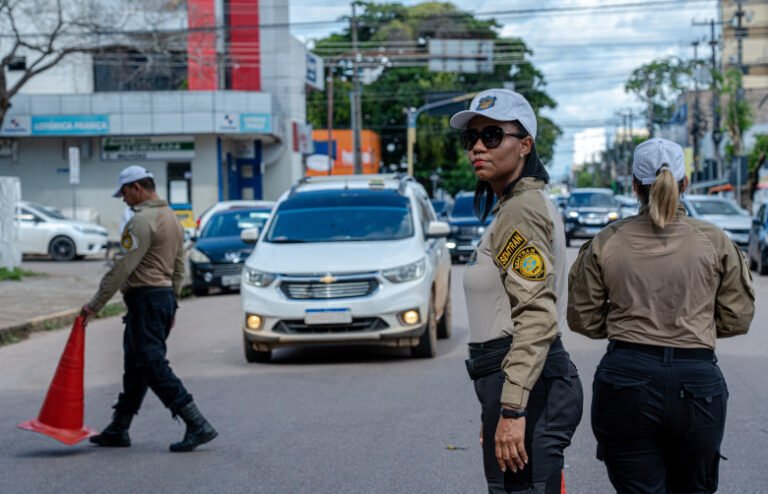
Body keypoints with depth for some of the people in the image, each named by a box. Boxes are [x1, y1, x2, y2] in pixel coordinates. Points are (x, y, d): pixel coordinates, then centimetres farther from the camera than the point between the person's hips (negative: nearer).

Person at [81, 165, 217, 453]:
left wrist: (95, 305, -17)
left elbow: (123, 268, -20)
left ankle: (198, 426, -13)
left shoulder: (143, 221, -15)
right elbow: (179, 269, 19)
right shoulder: (171, 218, 16)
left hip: (145, 298, -10)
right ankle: (118, 430, 21)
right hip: (165, 296, 10)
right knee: (135, 367, 14)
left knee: (153, 367, -9)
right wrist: (172, 304, 23)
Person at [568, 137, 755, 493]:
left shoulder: (605, 244, -1)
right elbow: (737, 319, 5)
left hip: (626, 381, 0)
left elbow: (583, 320, 5)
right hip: (696, 381, 1)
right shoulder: (716, 243, 0)